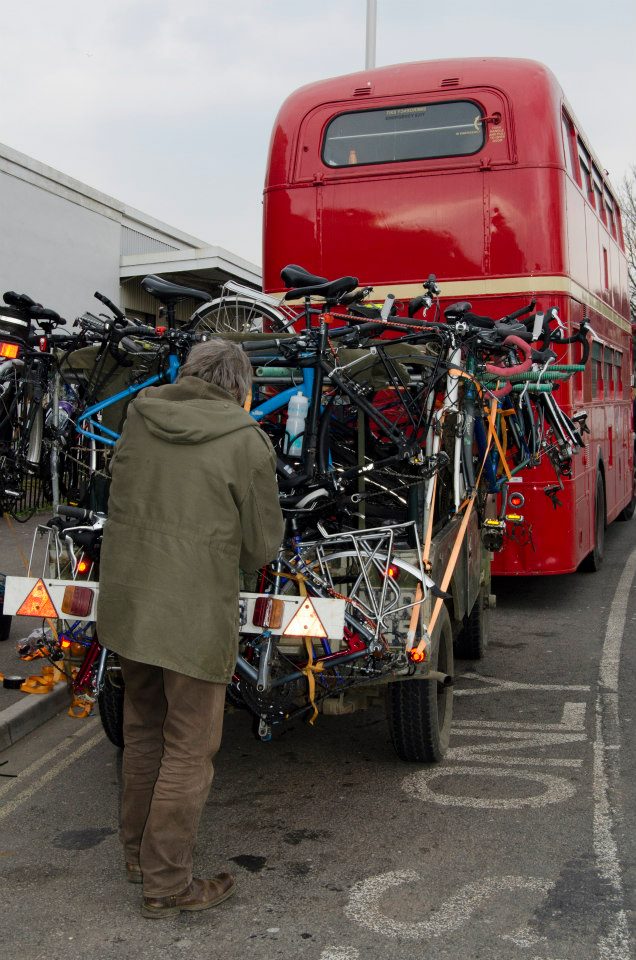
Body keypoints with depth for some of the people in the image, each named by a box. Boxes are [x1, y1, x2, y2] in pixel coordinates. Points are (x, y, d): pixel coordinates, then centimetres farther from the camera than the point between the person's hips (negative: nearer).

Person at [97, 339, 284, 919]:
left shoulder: (140, 416, 3)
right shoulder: (245, 441, -12)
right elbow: (262, 544, -4)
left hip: (125, 602, 6)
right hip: (194, 615, -6)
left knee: (143, 731, 22)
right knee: (189, 748, 7)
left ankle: (137, 853, 38)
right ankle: (166, 886, 17)